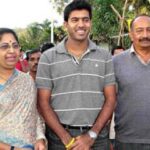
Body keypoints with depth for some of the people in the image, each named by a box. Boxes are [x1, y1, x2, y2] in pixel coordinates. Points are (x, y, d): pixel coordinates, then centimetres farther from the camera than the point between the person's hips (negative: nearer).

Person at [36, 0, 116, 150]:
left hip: (98, 136, 1)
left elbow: (110, 99, 1)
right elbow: (43, 102, -3)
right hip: (60, 137, -1)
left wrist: (91, 135, -9)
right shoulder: (48, 58, -2)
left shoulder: (105, 57, 3)